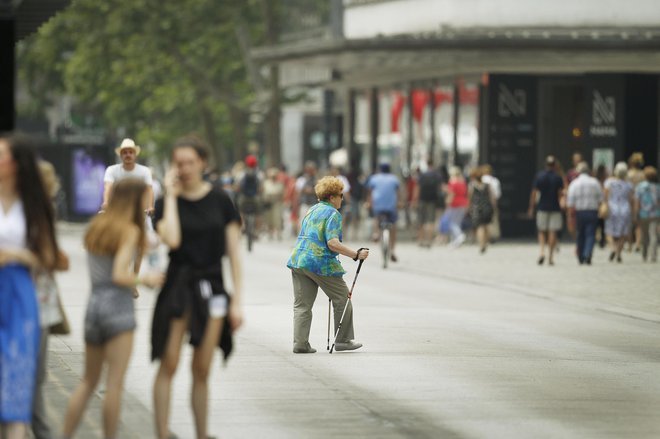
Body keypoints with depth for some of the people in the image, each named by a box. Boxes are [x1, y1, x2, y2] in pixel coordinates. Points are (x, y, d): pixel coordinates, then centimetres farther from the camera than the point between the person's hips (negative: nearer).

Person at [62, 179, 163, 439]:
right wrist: (145, 280, -3)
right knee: (115, 383, -2)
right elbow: (119, 275, -19)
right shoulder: (130, 230, -10)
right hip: (118, 305, -7)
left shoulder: (96, 226, 12)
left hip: (94, 303, 7)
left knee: (88, 381, 15)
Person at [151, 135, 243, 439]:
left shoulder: (219, 201, 3)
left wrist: (238, 300, -1)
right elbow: (171, 240, -20)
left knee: (201, 371, 6)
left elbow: (233, 253, 4)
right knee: (168, 366, -5)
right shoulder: (166, 203, 0)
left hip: (211, 289, 1)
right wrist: (171, 195, -12)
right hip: (177, 287, -1)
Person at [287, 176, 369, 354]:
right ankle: (343, 340, 11)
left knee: (302, 305, 8)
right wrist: (356, 254, -19)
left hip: (298, 259, 8)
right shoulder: (333, 214, -9)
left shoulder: (311, 210, 18)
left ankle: (300, 343, 2)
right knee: (342, 298, 7)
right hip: (320, 262, -8)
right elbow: (332, 243, -20)